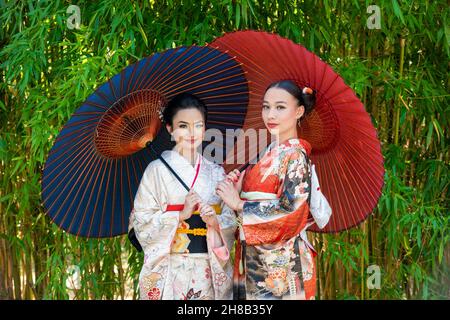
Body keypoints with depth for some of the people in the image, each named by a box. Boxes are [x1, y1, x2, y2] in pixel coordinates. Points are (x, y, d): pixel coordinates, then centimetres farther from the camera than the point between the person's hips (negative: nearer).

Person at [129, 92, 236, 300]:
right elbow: (141, 223, -7)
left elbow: (231, 222, 8)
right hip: (170, 272, -3)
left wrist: (215, 221, -12)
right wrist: (181, 215, -17)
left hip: (211, 271, 3)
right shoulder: (157, 170, -2)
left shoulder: (216, 172, 8)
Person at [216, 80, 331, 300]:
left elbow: (292, 213, -19)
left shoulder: (295, 156, -11)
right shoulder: (269, 153, 12)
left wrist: (238, 204, -12)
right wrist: (237, 190, -4)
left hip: (282, 263, -8)